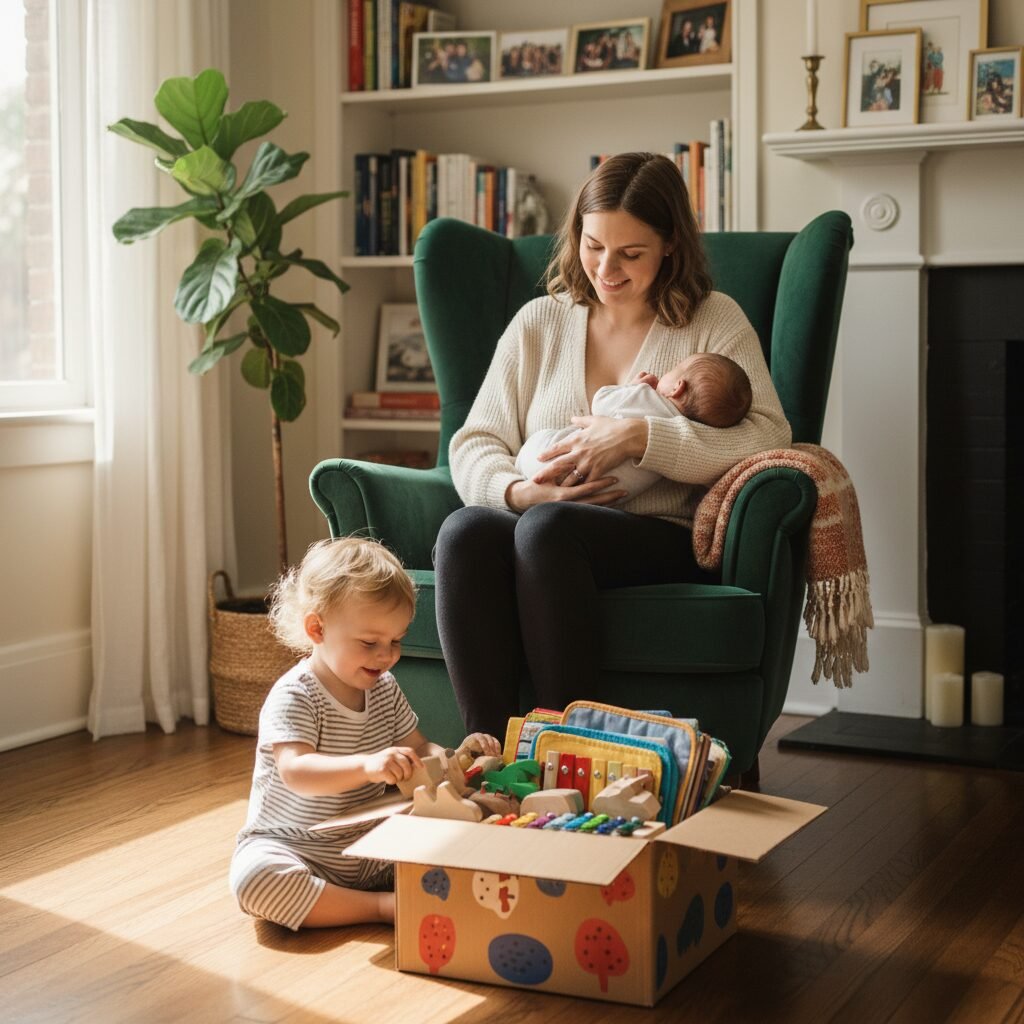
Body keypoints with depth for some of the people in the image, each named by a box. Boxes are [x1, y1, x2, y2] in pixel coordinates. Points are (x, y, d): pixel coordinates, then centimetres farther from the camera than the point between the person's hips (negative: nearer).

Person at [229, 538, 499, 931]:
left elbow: (416, 751, 12)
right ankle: (382, 906, -30)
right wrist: (366, 765, -48)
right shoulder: (293, 696, -16)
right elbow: (295, 772, -31)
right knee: (256, 877, -38)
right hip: (295, 848, -5)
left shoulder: (384, 689, 6)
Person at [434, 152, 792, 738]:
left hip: (666, 542, -3)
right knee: (465, 530, -32)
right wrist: (518, 490, -10)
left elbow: (768, 440, -6)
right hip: (542, 537, 3)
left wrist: (637, 437, -16)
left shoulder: (715, 322, 10)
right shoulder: (538, 323, 20)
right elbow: (475, 445, 14)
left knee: (548, 528, -36)